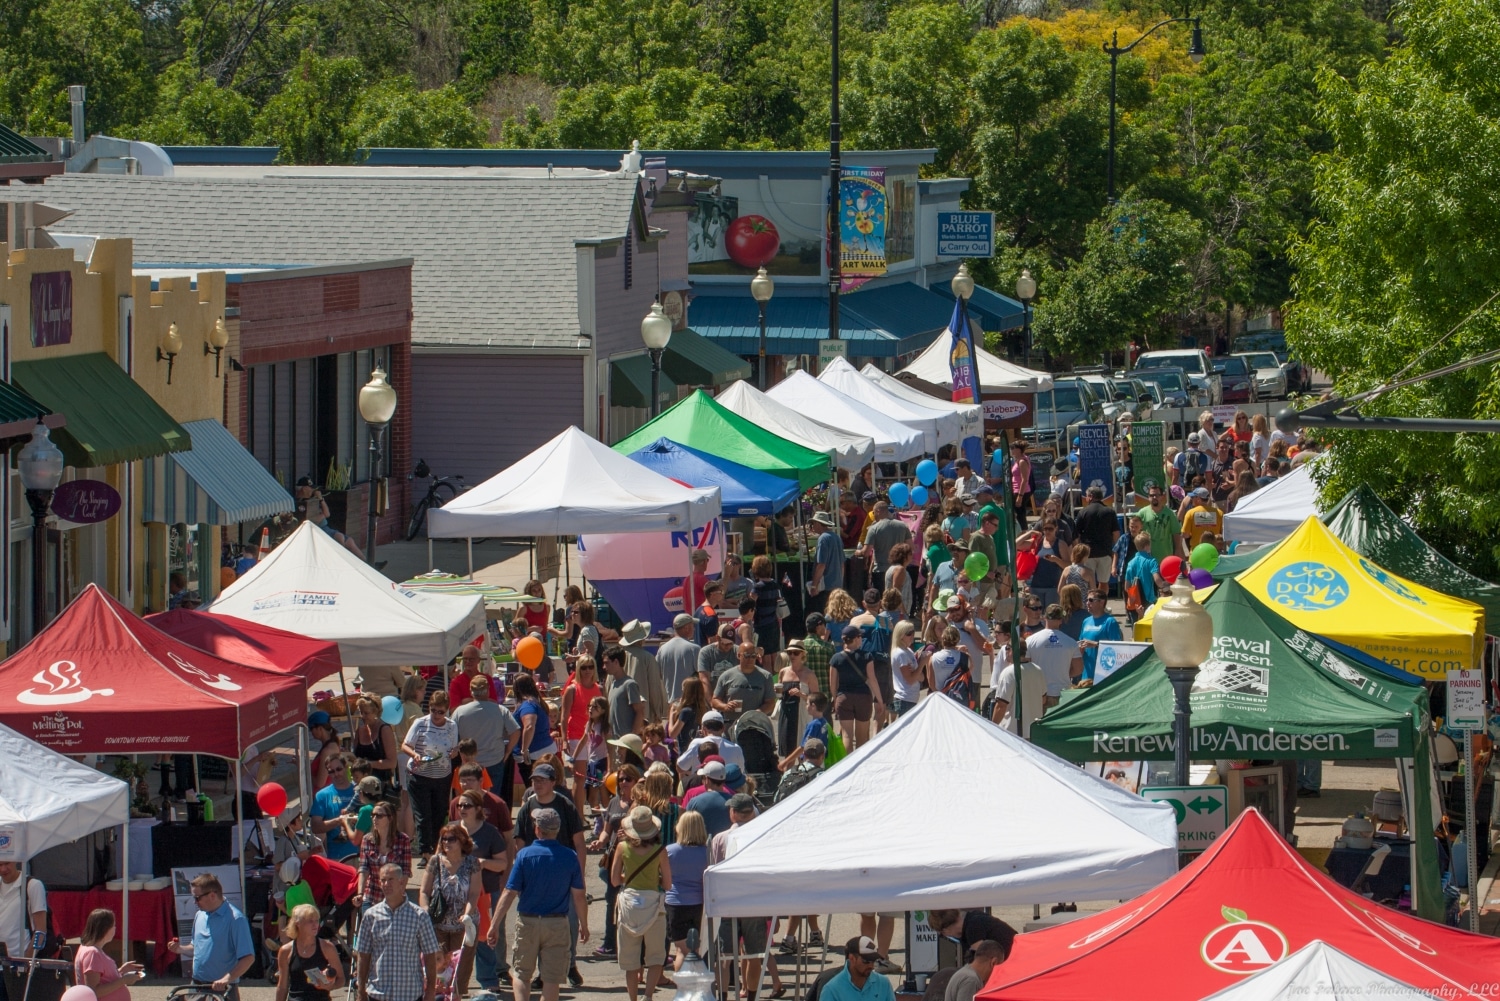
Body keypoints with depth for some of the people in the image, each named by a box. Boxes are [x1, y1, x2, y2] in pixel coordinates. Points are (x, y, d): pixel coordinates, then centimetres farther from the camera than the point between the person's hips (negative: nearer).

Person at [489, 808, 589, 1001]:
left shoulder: (525, 855, -8)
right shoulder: (570, 857, -5)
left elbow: (510, 893, -10)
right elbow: (578, 896, -2)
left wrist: (494, 925, -6)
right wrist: (583, 925, 11)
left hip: (528, 922, -1)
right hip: (558, 924, 1)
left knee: (520, 973, 11)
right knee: (552, 978, 7)